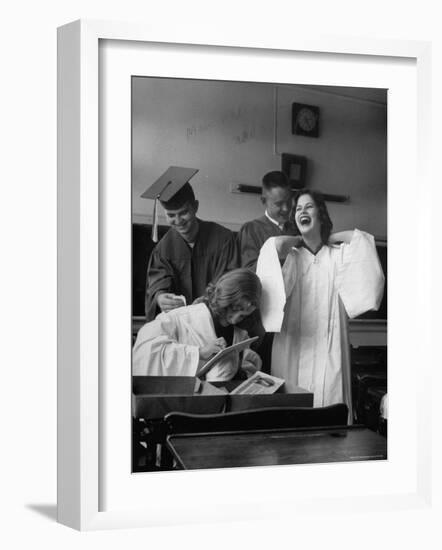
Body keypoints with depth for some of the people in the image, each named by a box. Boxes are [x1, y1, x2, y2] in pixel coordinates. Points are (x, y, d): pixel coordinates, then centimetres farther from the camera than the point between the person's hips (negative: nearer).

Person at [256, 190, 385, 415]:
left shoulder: (338, 253, 6)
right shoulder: (292, 255, 2)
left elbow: (361, 238, -8)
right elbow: (276, 244, -18)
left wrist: (329, 238, 6)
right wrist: (300, 240, 1)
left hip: (328, 345, 1)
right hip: (295, 344, -1)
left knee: (328, 398, -1)